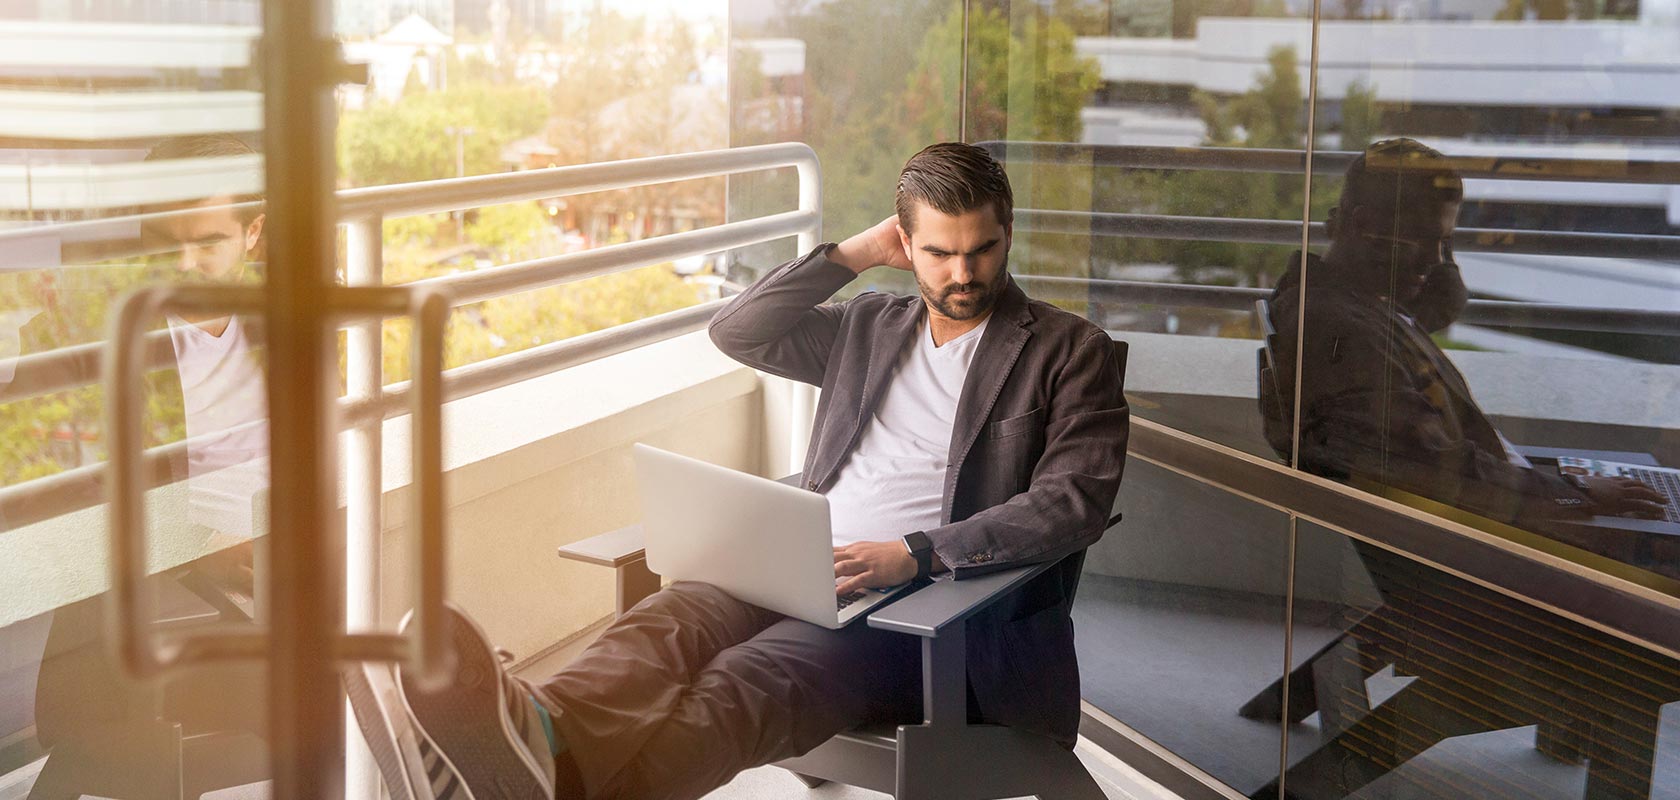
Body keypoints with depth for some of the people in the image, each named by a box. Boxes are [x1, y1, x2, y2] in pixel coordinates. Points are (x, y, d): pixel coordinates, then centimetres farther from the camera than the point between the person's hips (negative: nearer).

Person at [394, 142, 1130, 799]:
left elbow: (1072, 503, -5)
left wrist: (914, 555, -17)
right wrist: (855, 254, 12)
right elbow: (736, 333, 19)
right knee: (675, 617, -31)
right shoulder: (870, 327, 25)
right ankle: (543, 738, -63)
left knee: (753, 675, -37)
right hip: (801, 572, 5)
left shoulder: (1068, 351, 8)